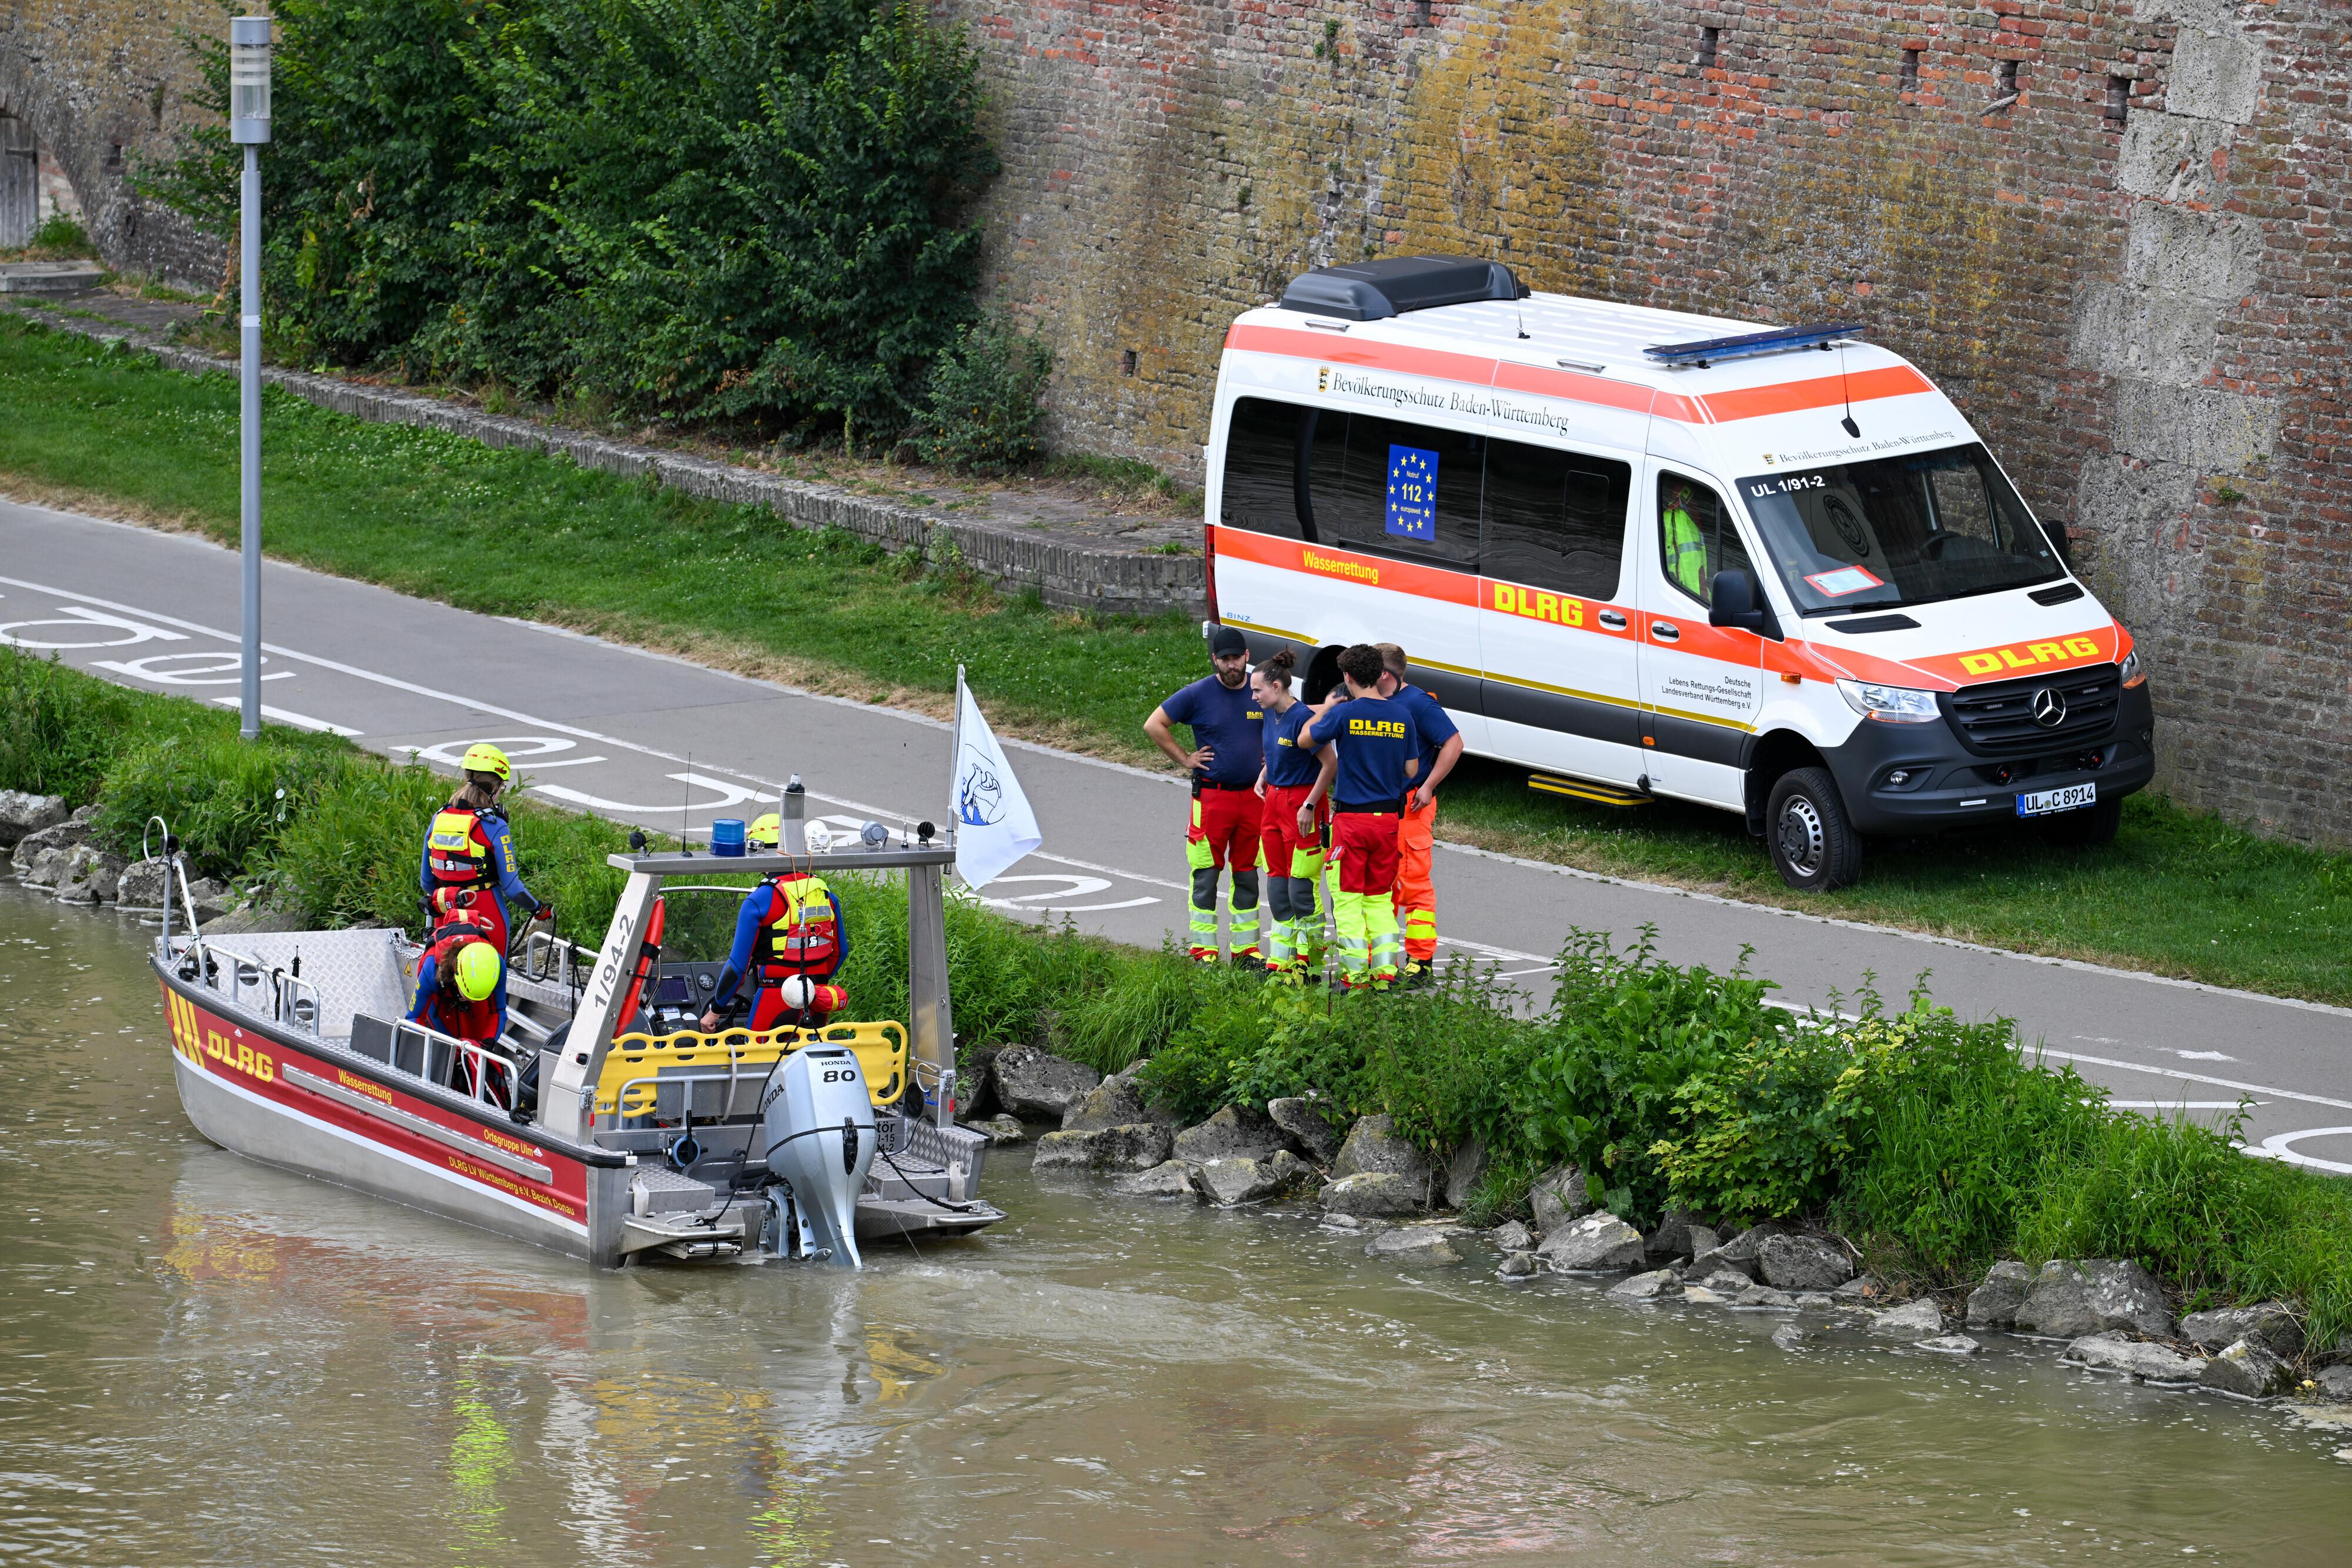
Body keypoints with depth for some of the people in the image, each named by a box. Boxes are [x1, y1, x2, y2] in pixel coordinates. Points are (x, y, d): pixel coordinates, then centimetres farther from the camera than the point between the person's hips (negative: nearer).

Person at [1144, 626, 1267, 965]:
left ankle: (1246, 947, 17)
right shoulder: (1198, 694, -5)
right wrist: (1184, 759, -4)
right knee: (1206, 874, -2)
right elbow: (1154, 725, -2)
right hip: (1212, 795, -3)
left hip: (1254, 794, 3)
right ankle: (1204, 949, 3)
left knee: (1247, 874, 10)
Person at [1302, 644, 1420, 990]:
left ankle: (1355, 972, 0)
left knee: (1348, 898, 4)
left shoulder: (1344, 714, -10)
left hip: (1351, 818, -4)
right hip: (1388, 816, 4)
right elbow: (1412, 770, 6)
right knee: (1380, 897, 14)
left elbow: (1306, 739, 6)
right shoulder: (1402, 716, 1)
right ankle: (1384, 969, 7)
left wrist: (1326, 709, 22)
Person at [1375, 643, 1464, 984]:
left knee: (1415, 883, -7)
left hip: (1410, 805, -8)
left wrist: (1428, 787, -16)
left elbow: (1453, 743, -14)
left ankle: (1421, 961, -5)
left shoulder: (1418, 703, -11)